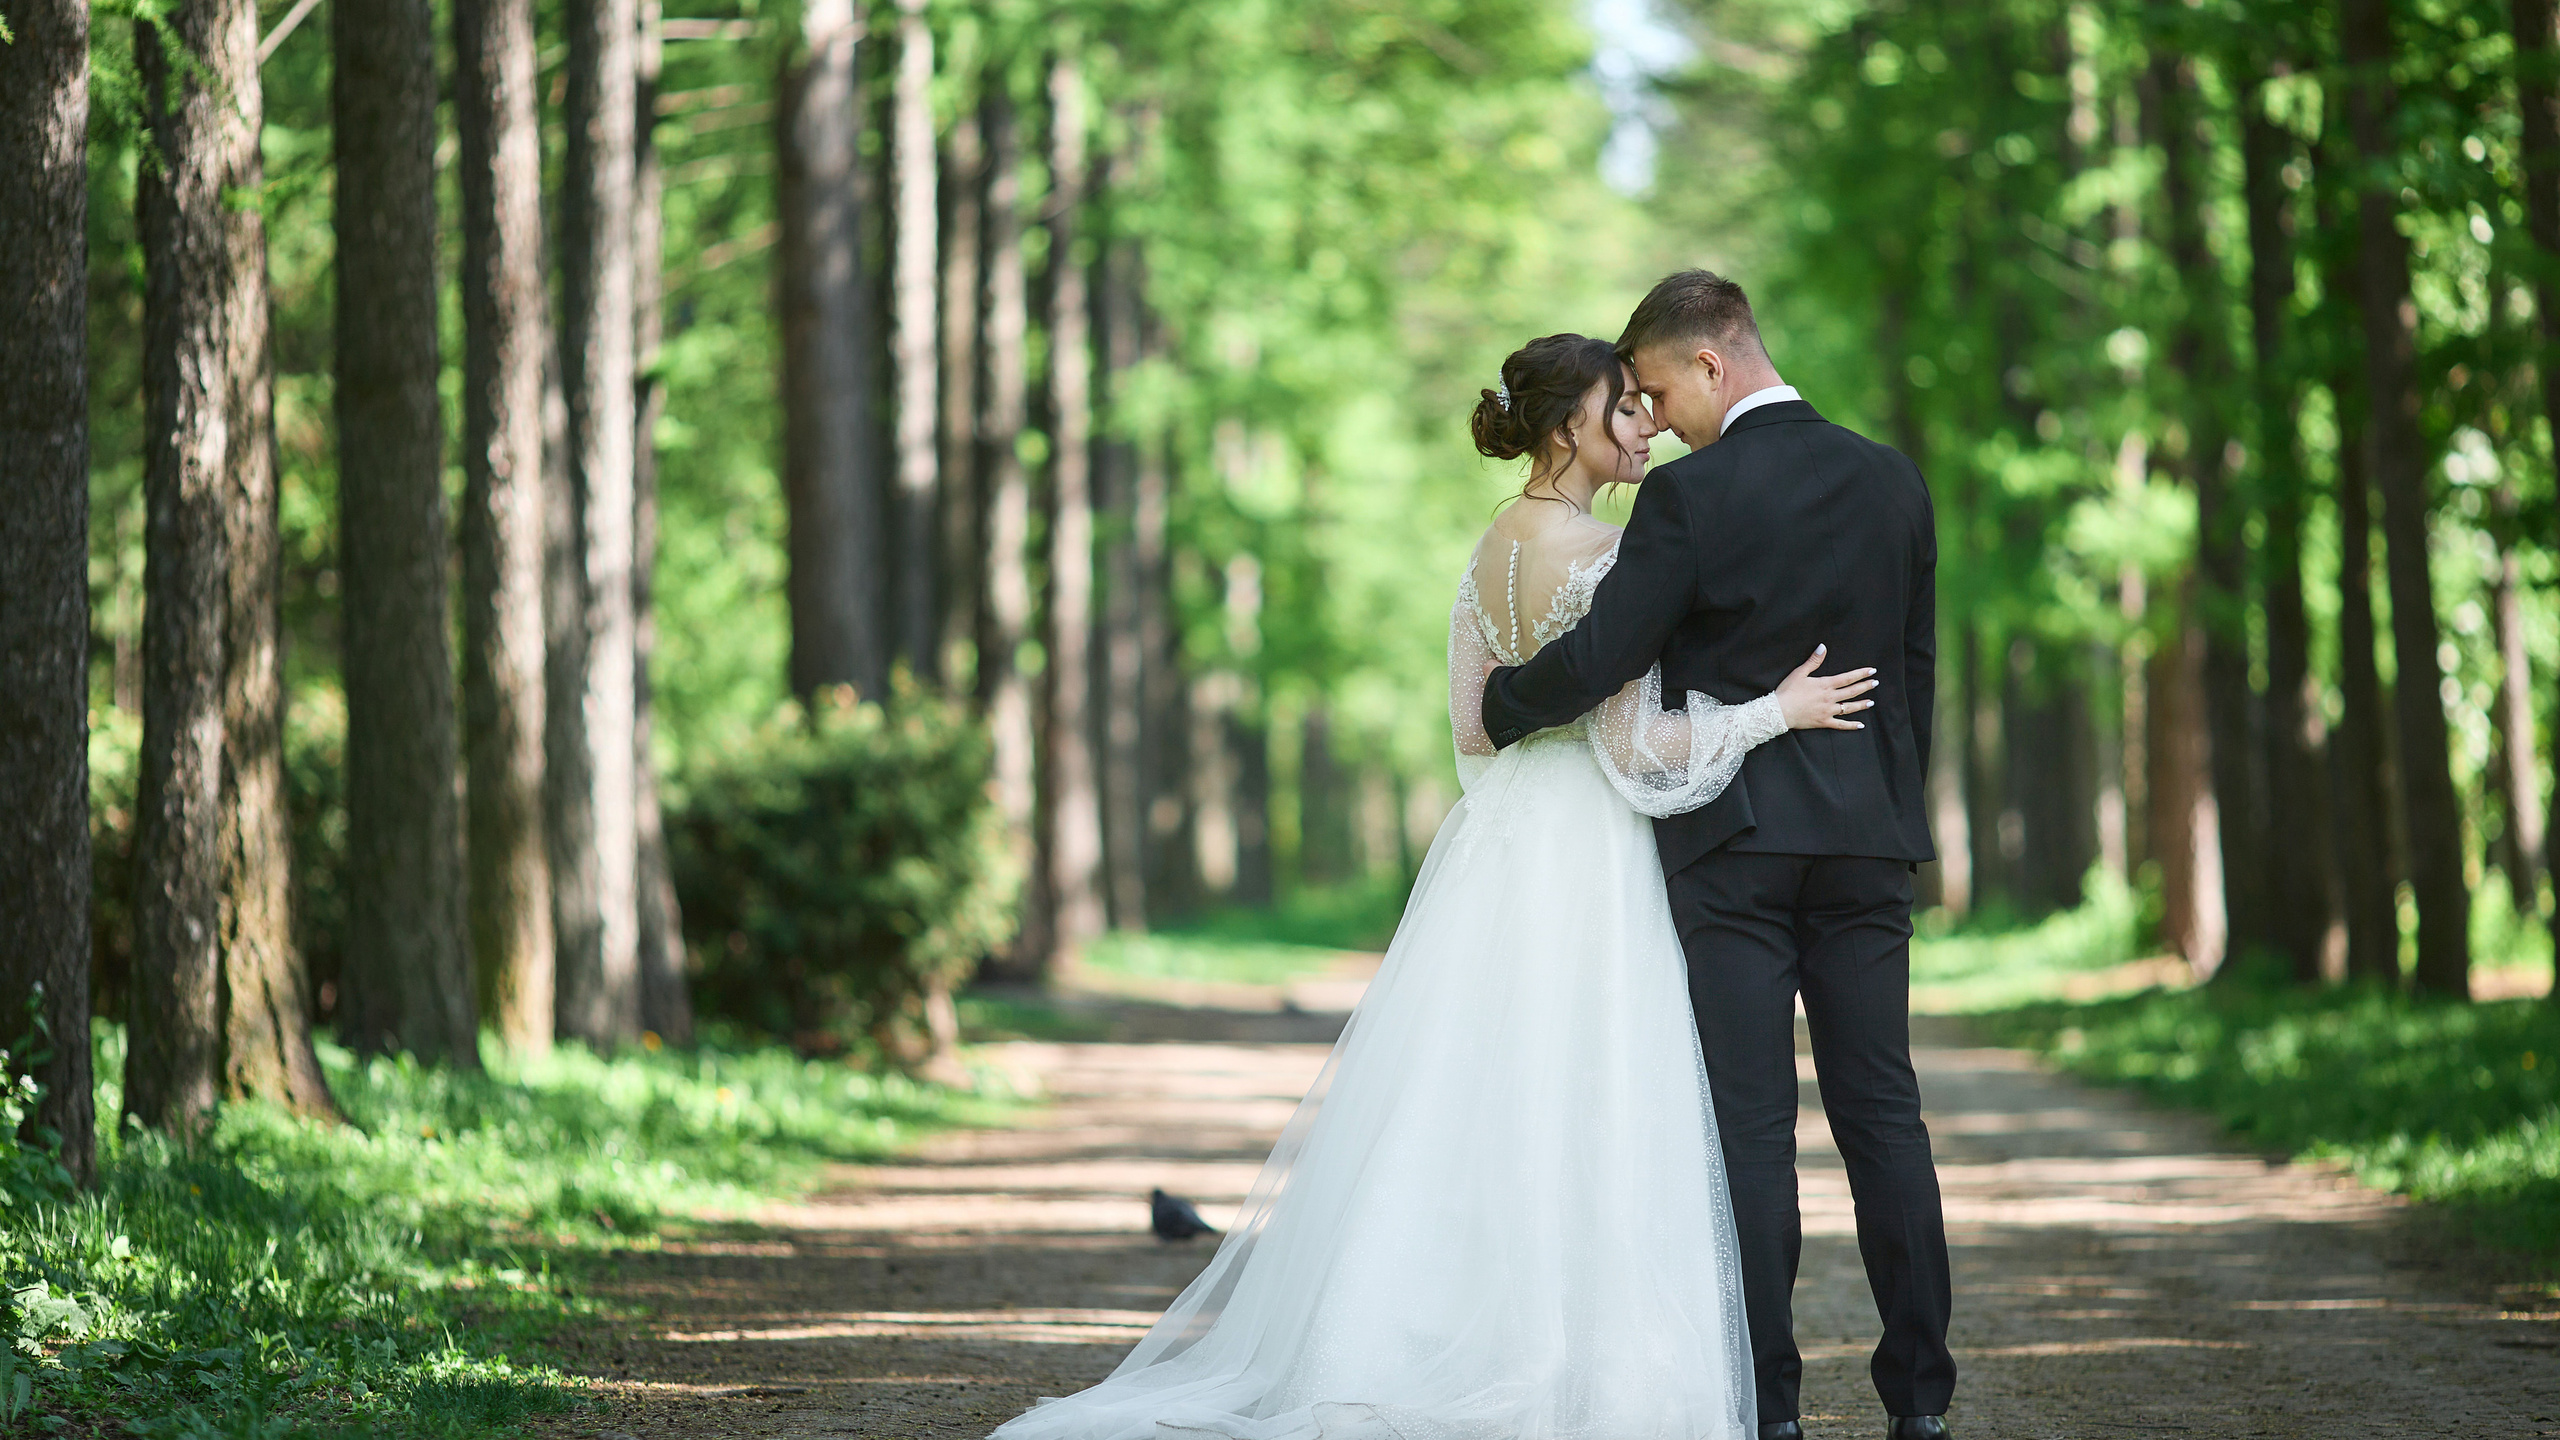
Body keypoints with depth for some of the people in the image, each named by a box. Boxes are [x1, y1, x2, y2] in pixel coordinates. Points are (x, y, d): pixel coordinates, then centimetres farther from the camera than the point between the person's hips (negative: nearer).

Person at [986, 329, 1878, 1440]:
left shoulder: (1493, 549, 11)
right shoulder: (1600, 557, -16)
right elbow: (1636, 749, -17)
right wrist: (1775, 711, -12)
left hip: (1498, 849, 9)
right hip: (1585, 860, -8)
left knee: (1477, 1115, 11)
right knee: (1578, 1125, -5)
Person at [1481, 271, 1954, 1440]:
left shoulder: (1688, 496, -11)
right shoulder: (1892, 481, 6)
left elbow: (1598, 661, -12)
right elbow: (1915, 670, 12)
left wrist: (1494, 710, 6)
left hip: (1732, 837, -4)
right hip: (1865, 837, 5)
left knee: (1750, 1123, -1)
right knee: (1881, 1111, 7)